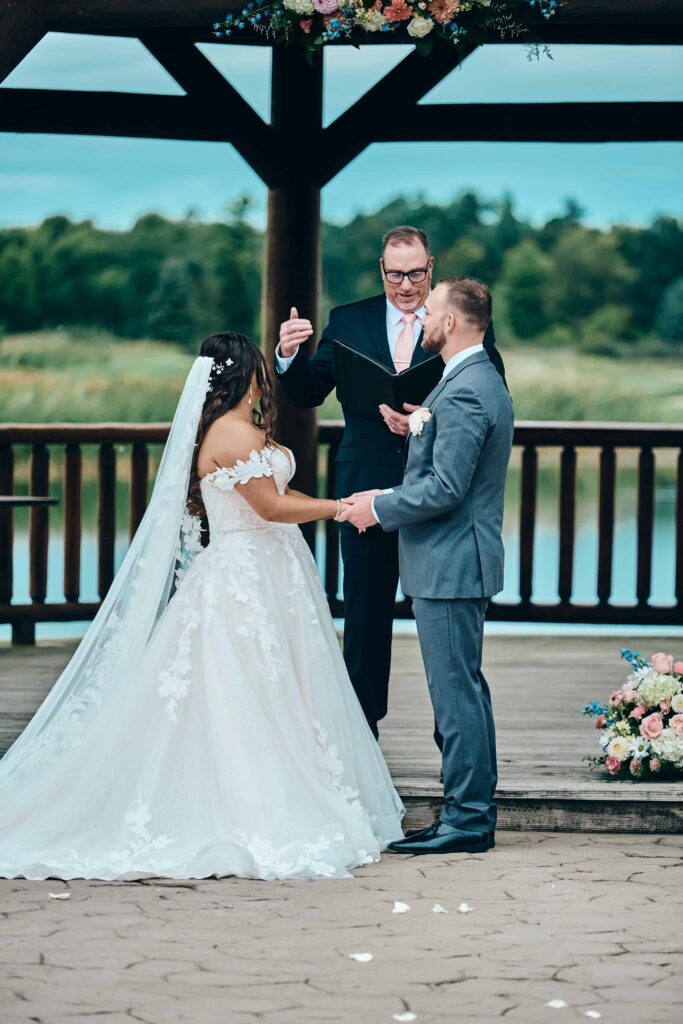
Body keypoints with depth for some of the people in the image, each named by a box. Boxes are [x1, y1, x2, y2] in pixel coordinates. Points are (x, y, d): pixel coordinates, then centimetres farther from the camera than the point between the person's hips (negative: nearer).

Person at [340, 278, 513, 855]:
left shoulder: (463, 394, -19)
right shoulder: (483, 382, 14)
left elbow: (445, 488, -23)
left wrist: (379, 509, -11)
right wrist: (387, 500, 13)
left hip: (449, 565, -11)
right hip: (461, 561, 11)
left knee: (456, 693, -6)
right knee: (466, 690, 14)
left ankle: (466, 823, -2)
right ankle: (474, 813, 21)